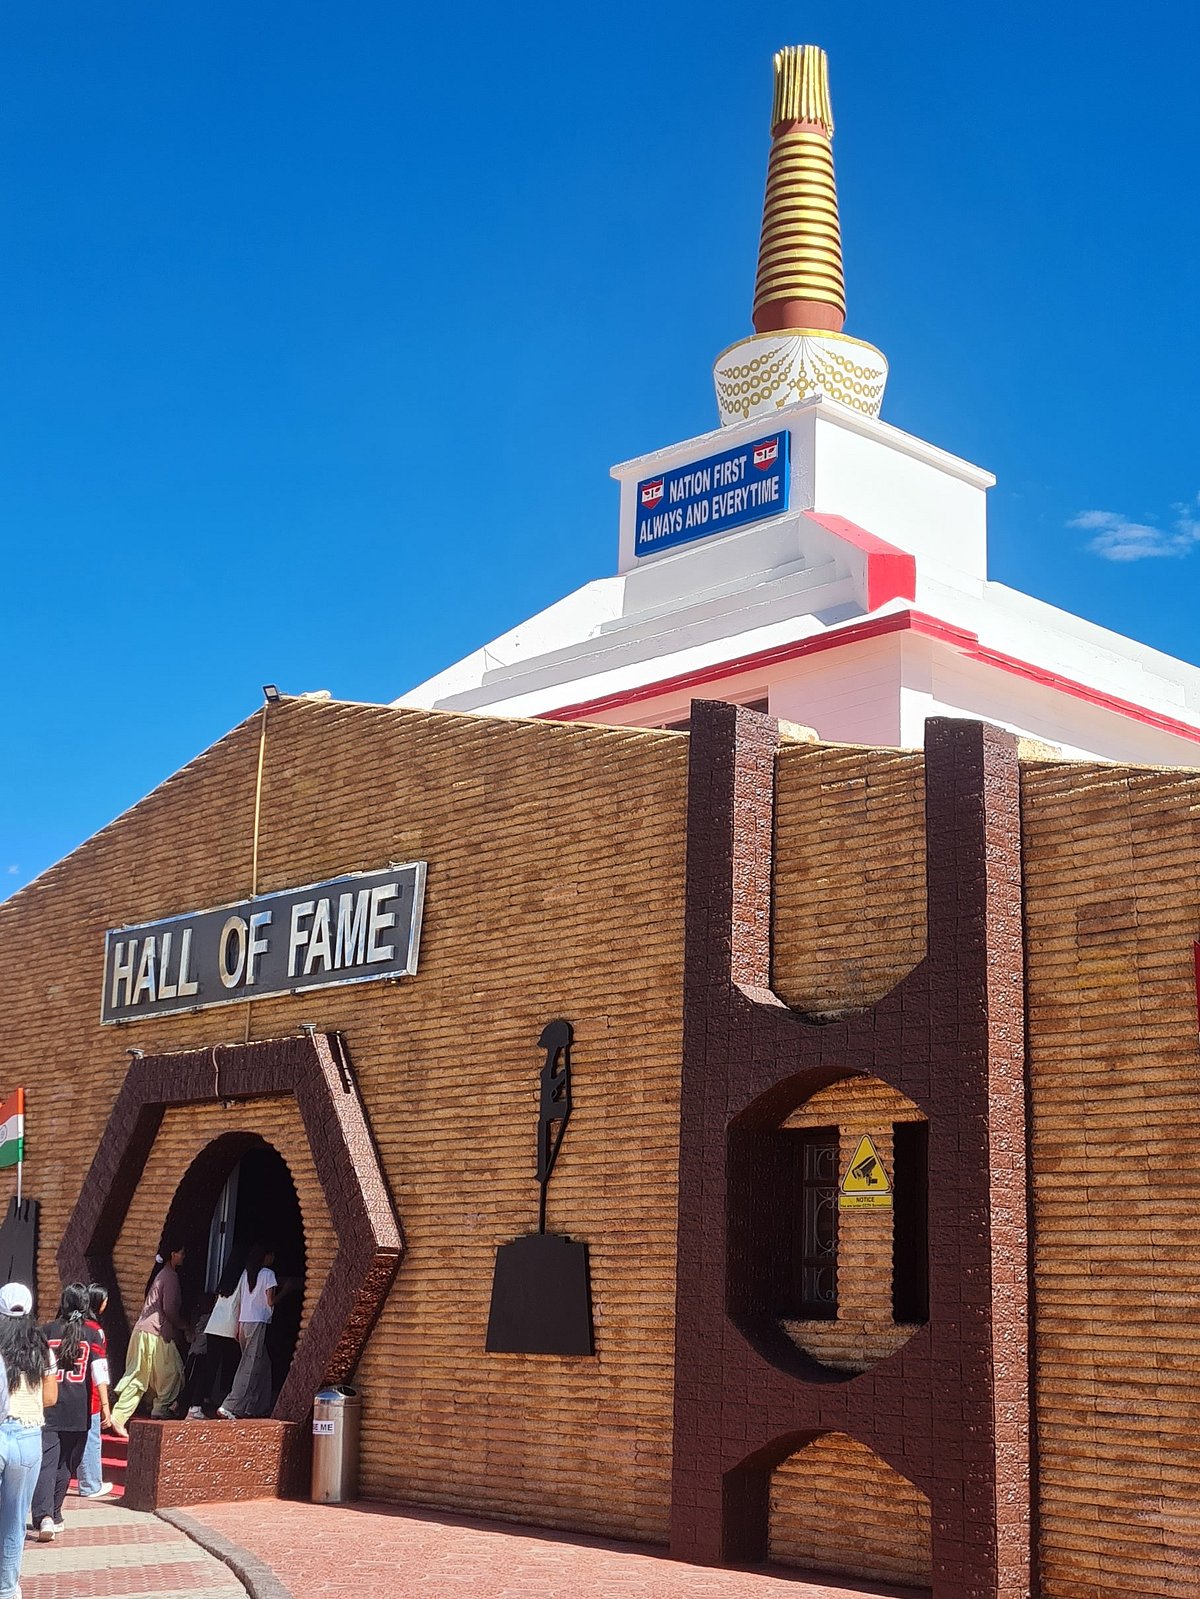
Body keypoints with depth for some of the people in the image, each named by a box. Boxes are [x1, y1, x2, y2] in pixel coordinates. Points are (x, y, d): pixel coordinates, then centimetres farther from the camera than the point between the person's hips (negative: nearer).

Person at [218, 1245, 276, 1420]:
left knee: (262, 1365, 15)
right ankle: (230, 1406, -16)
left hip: (244, 1321, 8)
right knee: (250, 1368, -8)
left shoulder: (246, 1273, 13)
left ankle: (259, 1407, 15)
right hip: (259, 1322, -8)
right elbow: (270, 1301, -11)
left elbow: (239, 1302, 14)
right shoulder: (267, 1274, -6)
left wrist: (239, 1327, 17)